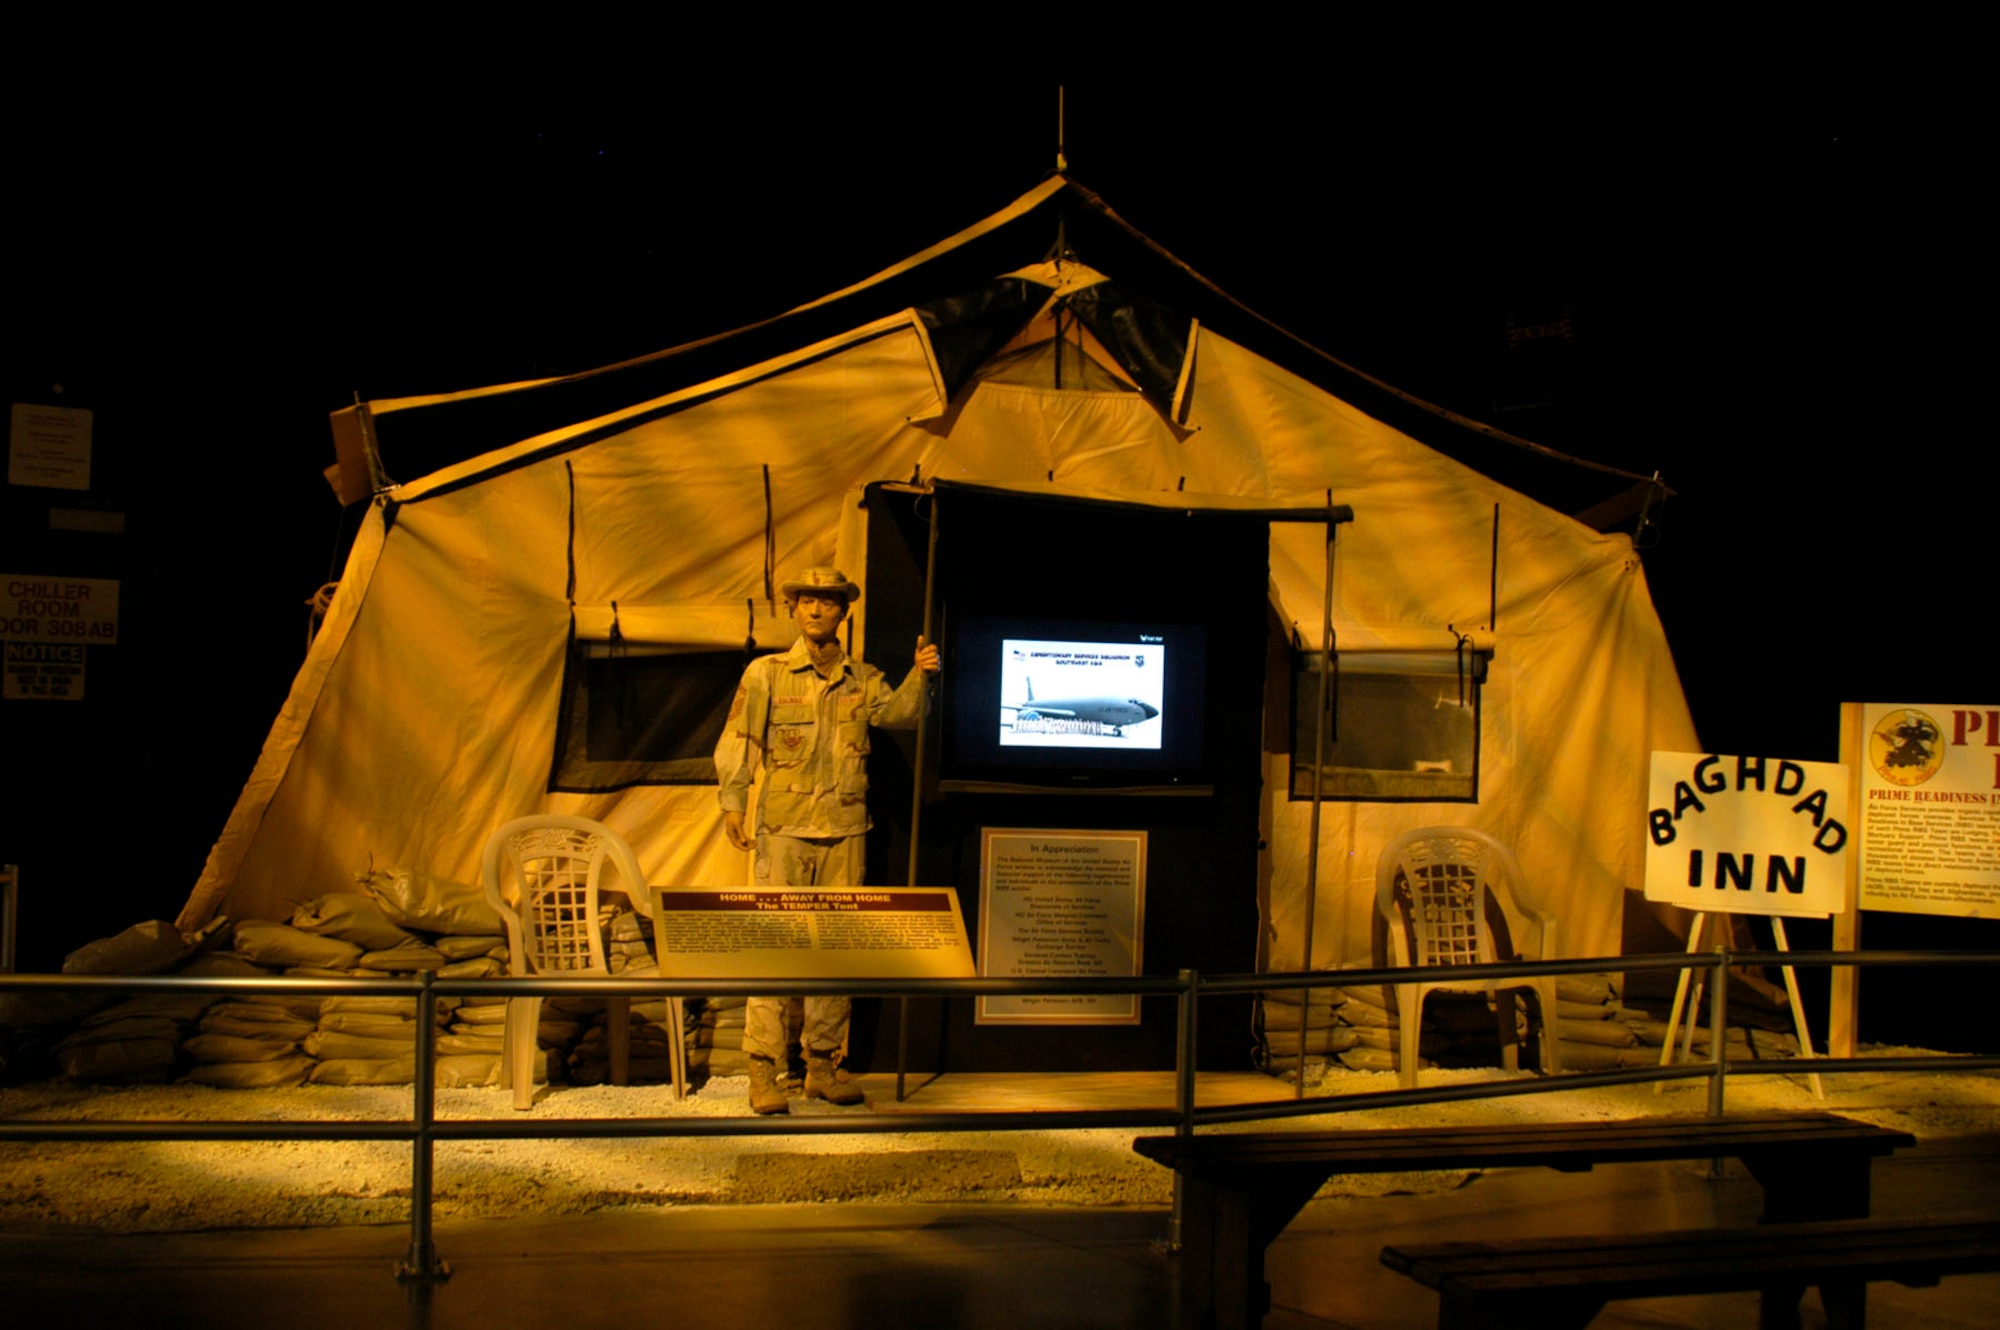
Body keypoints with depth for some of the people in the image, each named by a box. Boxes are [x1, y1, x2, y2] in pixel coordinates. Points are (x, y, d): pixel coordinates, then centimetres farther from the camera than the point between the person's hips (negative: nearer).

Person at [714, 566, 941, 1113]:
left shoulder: (863, 679, 14)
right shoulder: (766, 674, 5)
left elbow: (896, 713, -1)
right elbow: (738, 743, 1)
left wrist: (918, 677, -18)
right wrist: (733, 804, -9)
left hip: (845, 830, 4)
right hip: (784, 828, -3)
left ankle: (823, 1064, 15)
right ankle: (763, 1072, -4)